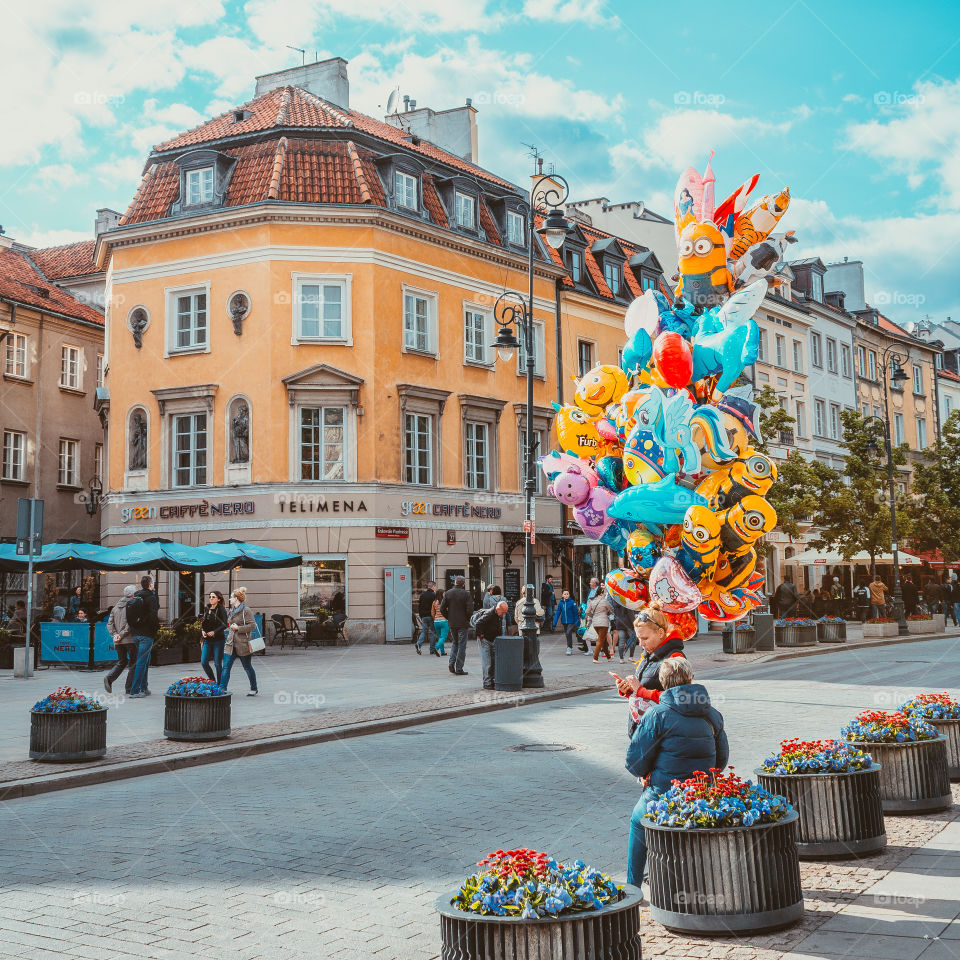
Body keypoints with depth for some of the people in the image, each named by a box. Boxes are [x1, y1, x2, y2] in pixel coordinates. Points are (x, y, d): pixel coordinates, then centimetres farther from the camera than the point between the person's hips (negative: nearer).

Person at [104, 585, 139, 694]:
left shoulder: (116, 606, 13)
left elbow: (110, 623, 7)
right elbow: (130, 624, -18)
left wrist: (115, 634, -1)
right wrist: (122, 635, -13)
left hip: (118, 641, 6)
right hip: (130, 639, -6)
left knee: (121, 661, 16)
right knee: (134, 662, 5)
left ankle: (109, 678, -8)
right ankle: (129, 688, 3)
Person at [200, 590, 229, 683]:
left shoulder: (221, 609, -7)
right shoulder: (207, 609, 12)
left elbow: (224, 625, -13)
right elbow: (203, 623, 18)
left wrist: (214, 632, -23)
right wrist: (202, 631, -1)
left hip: (218, 640, -6)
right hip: (207, 640, 6)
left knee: (217, 663, -2)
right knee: (203, 662, 1)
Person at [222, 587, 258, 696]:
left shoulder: (245, 611, -10)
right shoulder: (231, 611, 14)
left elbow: (252, 625, -15)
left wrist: (238, 628, -18)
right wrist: (230, 628, 12)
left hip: (243, 644, -7)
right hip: (231, 644, 7)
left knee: (248, 668, 8)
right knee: (226, 667, -5)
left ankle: (254, 689, 24)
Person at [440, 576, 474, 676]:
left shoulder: (448, 593, 3)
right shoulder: (466, 594, -11)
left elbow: (442, 609, 1)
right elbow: (470, 610, -16)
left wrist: (449, 618, 11)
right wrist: (468, 619, 1)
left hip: (452, 623, 4)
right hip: (463, 624, -4)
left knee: (454, 643, 22)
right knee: (461, 645, 2)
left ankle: (451, 662, 5)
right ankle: (459, 668, 2)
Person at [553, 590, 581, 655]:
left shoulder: (572, 602, -7)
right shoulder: (560, 603, 3)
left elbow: (576, 613, -2)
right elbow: (557, 613, 4)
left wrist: (577, 622, -2)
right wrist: (554, 622, -3)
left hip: (571, 621, -4)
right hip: (564, 622, 5)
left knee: (568, 633, -20)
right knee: (567, 635, 12)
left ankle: (569, 648, -16)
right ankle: (571, 650, 25)